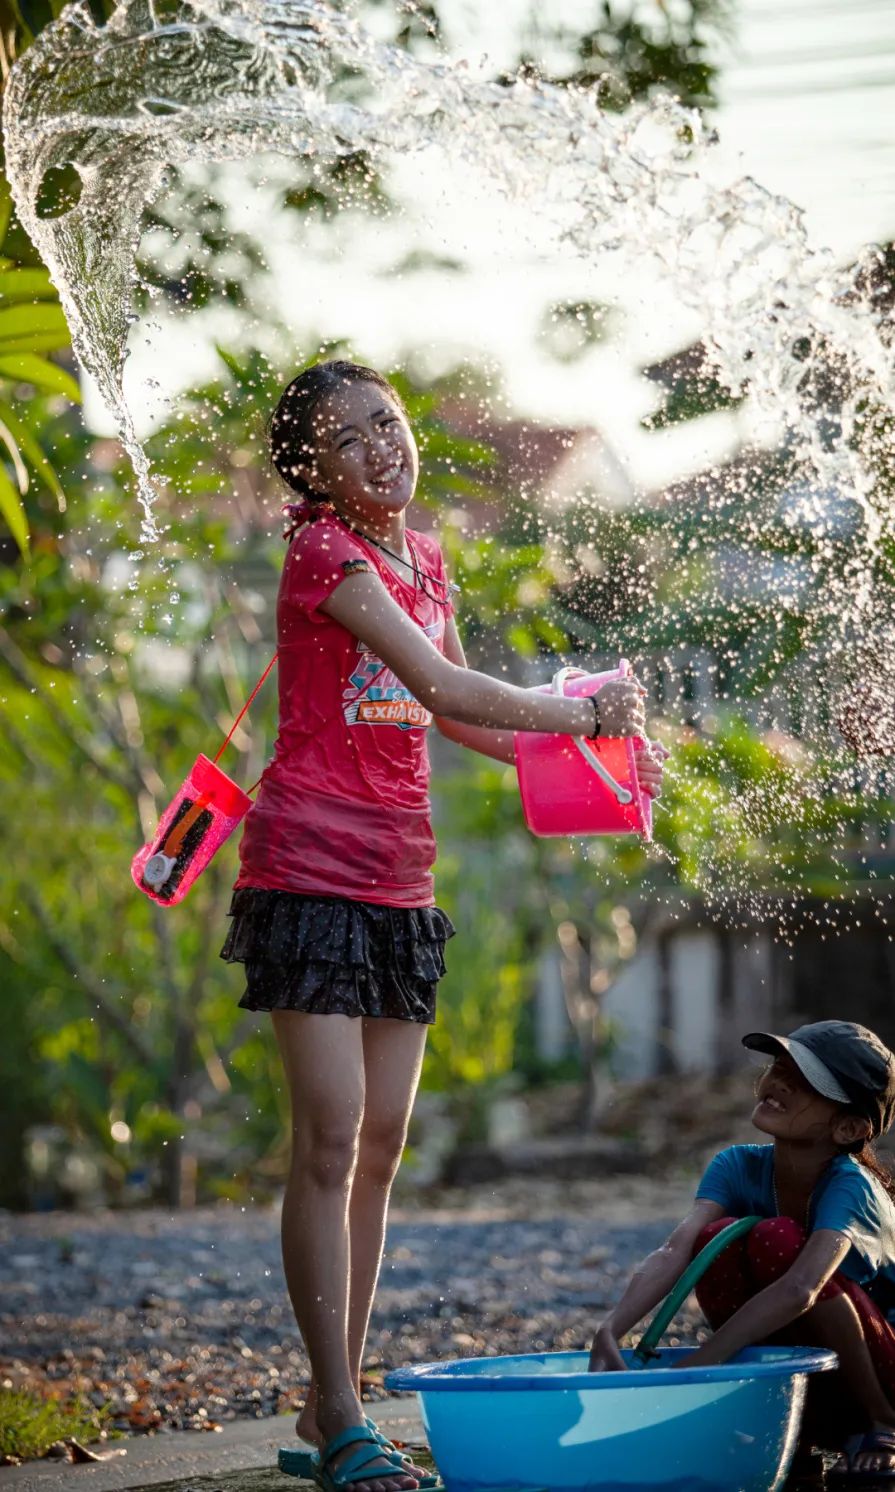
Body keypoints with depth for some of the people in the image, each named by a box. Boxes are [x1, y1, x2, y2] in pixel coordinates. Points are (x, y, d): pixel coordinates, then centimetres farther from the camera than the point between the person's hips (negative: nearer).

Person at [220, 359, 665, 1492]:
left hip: (397, 885, 8)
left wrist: (596, 756, 11)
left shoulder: (422, 560, 14)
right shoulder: (323, 552, -10)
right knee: (330, 1141, -10)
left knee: (380, 1149, 7)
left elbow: (458, 717, 22)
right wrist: (580, 714, -6)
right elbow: (441, 688, -17)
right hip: (310, 873, -8)